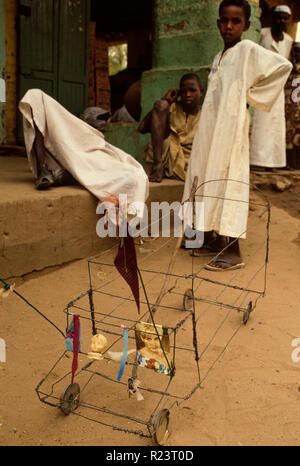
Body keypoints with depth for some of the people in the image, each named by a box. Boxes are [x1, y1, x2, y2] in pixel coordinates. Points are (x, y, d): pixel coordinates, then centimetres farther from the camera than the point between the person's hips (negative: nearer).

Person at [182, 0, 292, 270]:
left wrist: (253, 95, -12)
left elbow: (283, 66, -18)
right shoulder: (219, 58, 18)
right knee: (210, 180, 9)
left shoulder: (248, 50, -5)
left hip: (230, 130, -8)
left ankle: (233, 252, -6)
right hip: (210, 131, 8)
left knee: (227, 181, -10)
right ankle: (219, 240, 19)